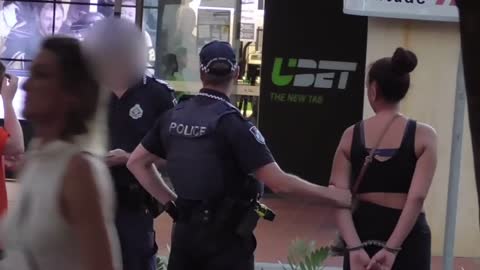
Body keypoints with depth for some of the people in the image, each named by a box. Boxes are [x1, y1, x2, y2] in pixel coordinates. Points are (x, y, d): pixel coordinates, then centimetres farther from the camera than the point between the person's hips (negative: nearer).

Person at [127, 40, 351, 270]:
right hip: (225, 236, -6)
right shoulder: (232, 123, -16)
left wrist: (170, 202, 11)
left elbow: (136, 162, 12)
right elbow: (279, 182, -21)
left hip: (185, 231, 6)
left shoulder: (172, 117, 2)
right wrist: (334, 196, -12)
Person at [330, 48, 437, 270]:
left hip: (364, 233, 2)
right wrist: (392, 248, -17)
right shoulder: (423, 135, -3)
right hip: (407, 239, -2)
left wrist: (354, 247, -15)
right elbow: (417, 197, -15)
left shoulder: (351, 135, 2)